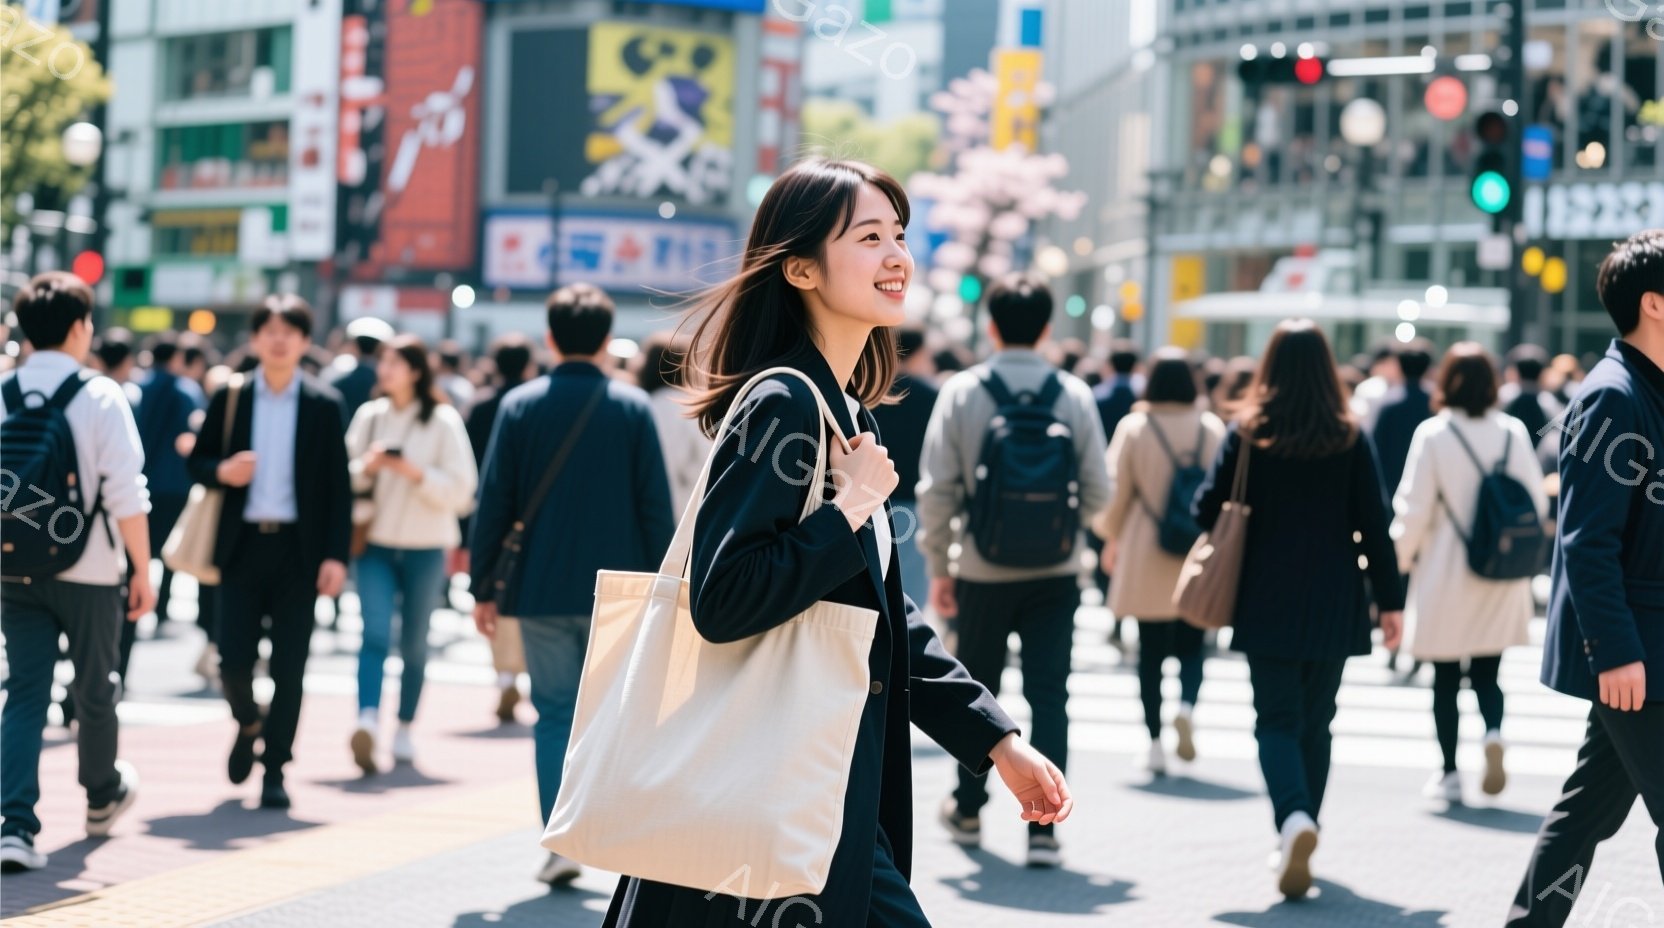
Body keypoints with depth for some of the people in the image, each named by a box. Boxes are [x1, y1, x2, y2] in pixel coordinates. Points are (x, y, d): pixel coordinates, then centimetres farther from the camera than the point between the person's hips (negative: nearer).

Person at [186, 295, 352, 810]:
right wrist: (221, 471, -14)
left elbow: (339, 486, 1)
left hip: (299, 549, -1)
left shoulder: (324, 405, 2)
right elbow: (196, 462, 10)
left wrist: (336, 555, -6)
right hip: (243, 545, 1)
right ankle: (248, 724, 29)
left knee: (289, 667, 0)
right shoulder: (229, 398, 5)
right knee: (233, 660, -3)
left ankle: (274, 771, 9)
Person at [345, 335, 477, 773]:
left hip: (424, 548, -1)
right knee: (375, 633, -15)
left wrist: (415, 473, -17)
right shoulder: (369, 416, 7)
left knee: (414, 642, 9)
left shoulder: (443, 422, -2)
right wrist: (365, 467, -10)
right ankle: (368, 720, -29)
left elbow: (461, 489, -4)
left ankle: (404, 729, 19)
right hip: (376, 542, 1)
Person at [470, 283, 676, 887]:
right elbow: (656, 508, -2)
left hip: (541, 590, 0)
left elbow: (494, 503, -1)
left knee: (555, 714, 6)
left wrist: (483, 587, 6)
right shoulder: (633, 408, -2)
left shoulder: (520, 406, -1)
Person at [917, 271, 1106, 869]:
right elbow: (1098, 492, -2)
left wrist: (938, 565, 4)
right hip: (1055, 573, 0)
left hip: (984, 573, 0)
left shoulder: (961, 393, -6)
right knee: (1049, 695, 2)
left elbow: (936, 490, -6)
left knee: (977, 692, 16)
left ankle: (968, 810, 31)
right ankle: (1042, 829, -5)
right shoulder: (1074, 395, -4)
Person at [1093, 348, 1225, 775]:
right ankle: (1187, 705, -17)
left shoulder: (1133, 428, -7)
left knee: (1150, 652, 7)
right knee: (1191, 645, 12)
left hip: (1146, 563, -1)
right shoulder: (1212, 428, -3)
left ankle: (1155, 743, 4)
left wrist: (1111, 537, 15)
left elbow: (1116, 493, -3)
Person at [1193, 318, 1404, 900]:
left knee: (1277, 720, 0)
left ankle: (1294, 818, -25)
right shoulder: (1350, 438, -2)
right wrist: (1389, 600, 3)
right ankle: (1303, 827, 19)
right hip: (1333, 605, 1)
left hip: (1267, 603, -1)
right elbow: (1373, 524, -3)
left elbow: (1207, 509, -5)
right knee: (1316, 721, 15)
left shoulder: (1247, 433, -5)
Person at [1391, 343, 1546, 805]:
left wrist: (1402, 556, 8)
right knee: (1487, 671, 12)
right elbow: (1538, 502, 2)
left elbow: (1414, 508, -9)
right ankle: (1493, 733, -16)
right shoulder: (1514, 432, -3)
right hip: (1502, 582, 2)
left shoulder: (1432, 434, -11)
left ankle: (1449, 773, 10)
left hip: (1445, 576, -2)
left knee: (1446, 678, 9)